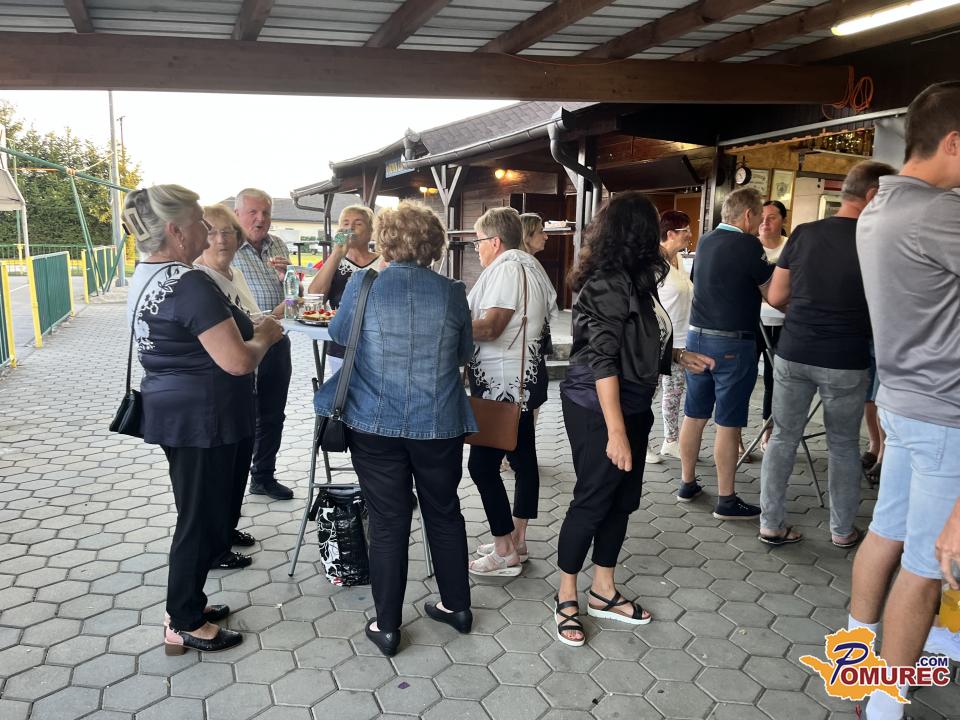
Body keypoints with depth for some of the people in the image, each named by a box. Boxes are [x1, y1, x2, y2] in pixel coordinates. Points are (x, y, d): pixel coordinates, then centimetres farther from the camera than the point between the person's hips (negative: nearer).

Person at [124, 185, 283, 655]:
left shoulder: (145, 276, 9)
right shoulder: (190, 284, -23)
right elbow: (238, 361, -26)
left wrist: (247, 329, 13)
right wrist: (264, 336, -6)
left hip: (173, 410, 10)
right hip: (203, 418, -10)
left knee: (199, 513, 21)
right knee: (202, 518, 5)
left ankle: (187, 603, 36)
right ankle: (184, 625, 20)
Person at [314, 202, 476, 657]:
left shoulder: (363, 285, -8)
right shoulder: (451, 293, -4)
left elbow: (338, 335, 9)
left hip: (375, 423, -1)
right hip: (440, 423, 1)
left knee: (388, 522, 9)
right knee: (445, 513, 17)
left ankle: (386, 627, 19)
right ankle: (457, 606, 32)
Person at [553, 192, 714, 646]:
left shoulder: (632, 281, 6)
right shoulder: (609, 286, -20)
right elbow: (602, 362, -23)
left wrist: (679, 356, 20)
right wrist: (616, 431, -24)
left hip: (632, 407, 9)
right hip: (598, 411, -9)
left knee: (623, 501, 15)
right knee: (592, 502, 3)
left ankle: (603, 591, 31)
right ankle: (567, 597, 22)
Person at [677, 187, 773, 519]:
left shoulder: (705, 242, 10)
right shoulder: (748, 246, -13)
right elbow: (771, 294, -9)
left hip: (697, 335, 7)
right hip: (732, 342, -7)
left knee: (694, 414, 13)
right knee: (728, 422, -1)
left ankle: (688, 483, 25)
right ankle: (726, 500, 7)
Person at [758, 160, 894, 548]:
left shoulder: (803, 234, 1)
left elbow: (775, 296, 4)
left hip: (793, 355, 3)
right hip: (845, 362, -2)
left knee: (783, 438, 11)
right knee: (844, 445, 13)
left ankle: (771, 524, 16)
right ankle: (842, 530, 26)